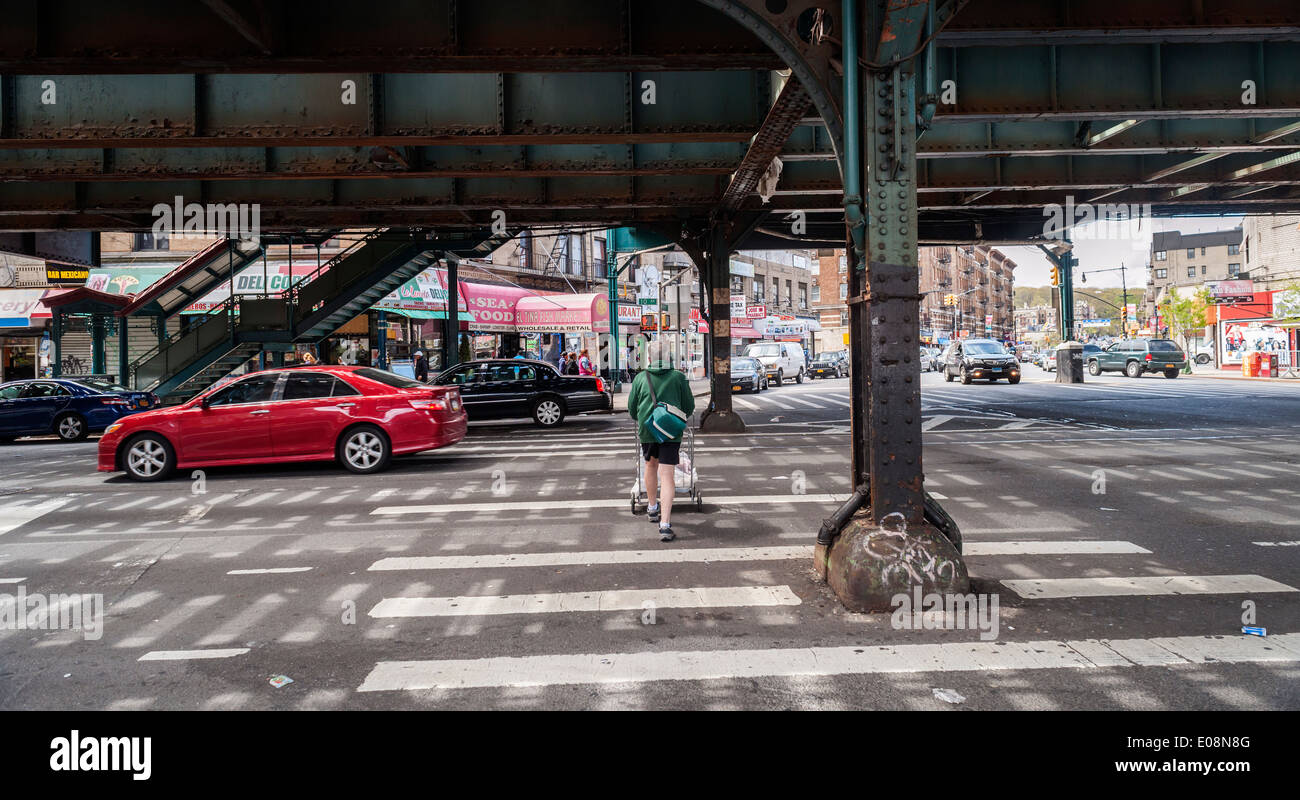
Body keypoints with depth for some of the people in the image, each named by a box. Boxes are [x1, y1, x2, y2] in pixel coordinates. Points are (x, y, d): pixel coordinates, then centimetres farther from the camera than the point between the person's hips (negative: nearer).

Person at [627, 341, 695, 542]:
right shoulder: (678, 377, -1)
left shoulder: (641, 378, 2)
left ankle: (653, 508, 42)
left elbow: (631, 408, 8)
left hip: (647, 430, 2)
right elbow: (689, 406, 5)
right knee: (667, 476, -4)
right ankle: (665, 525, -13)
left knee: (651, 466, 26)